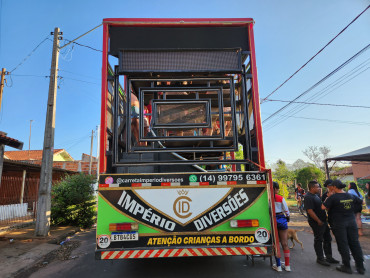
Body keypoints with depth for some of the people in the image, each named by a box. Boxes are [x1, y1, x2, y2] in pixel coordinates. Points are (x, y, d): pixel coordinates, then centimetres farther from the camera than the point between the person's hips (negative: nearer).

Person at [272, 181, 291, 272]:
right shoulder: (281, 198, -7)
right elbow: (286, 210, 0)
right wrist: (288, 217, 19)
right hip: (281, 219, 0)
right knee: (284, 243, 10)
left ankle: (278, 266, 14)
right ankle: (287, 266, 19)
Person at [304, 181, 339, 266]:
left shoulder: (315, 195, 12)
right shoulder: (308, 197, -21)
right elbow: (310, 211, -25)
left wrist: (325, 218, 16)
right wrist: (319, 221, -20)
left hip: (323, 221, 10)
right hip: (317, 223, -10)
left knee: (327, 239, 16)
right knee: (318, 240, 2)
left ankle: (329, 257, 29)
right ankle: (320, 258, 15)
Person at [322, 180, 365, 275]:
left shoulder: (333, 197, -15)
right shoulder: (351, 196, 2)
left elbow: (323, 207, -16)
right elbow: (361, 202, 19)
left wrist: (328, 196, -7)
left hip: (339, 223, -5)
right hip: (351, 222, 5)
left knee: (343, 245, 4)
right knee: (355, 243, 12)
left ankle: (347, 266, 12)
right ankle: (360, 267, 20)